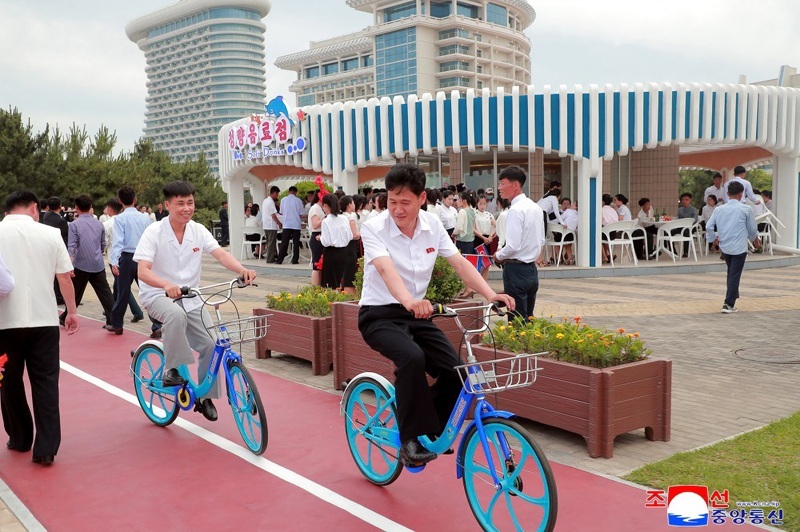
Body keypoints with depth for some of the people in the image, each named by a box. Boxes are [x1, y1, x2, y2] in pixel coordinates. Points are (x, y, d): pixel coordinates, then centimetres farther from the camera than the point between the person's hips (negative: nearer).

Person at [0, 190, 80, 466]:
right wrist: (72, 311, 12)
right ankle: (46, 448, 1)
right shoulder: (50, 234, 0)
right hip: (44, 319, 0)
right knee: (45, 381, 5)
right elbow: (65, 277, 2)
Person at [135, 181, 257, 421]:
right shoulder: (154, 232, -13)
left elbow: (220, 254, -16)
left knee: (212, 344, -9)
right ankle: (172, 370, -19)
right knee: (176, 315, -38)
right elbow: (143, 271, -23)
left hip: (190, 298, 4)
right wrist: (166, 284, -44)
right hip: (157, 295, -4)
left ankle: (205, 397, 11)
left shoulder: (198, 230, -2)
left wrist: (242, 270, -37)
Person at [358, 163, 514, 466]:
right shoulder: (374, 228, -15)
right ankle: (410, 440, -19)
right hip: (380, 315, -5)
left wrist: (489, 294, -24)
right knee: (412, 358, -34)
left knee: (455, 370, -12)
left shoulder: (432, 226, -1)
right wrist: (409, 301, -51)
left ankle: (431, 430, 14)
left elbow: (460, 263, -8)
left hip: (417, 314, 5)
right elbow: (386, 269, -32)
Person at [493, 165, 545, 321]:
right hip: (532, 269, 9)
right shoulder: (536, 208, 11)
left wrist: (498, 256, -4)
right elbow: (541, 241, 17)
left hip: (516, 269, -9)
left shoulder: (515, 210, -17)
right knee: (529, 318, 15)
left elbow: (513, 246, -22)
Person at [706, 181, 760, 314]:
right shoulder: (746, 209, -7)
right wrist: (755, 239, 23)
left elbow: (709, 226, -2)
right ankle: (728, 304, -2)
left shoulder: (718, 209, 1)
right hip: (739, 248, -4)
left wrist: (713, 239, 15)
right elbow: (752, 229, 3)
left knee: (731, 273, 21)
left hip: (724, 247, 4)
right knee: (735, 276, 0)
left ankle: (731, 300, 29)